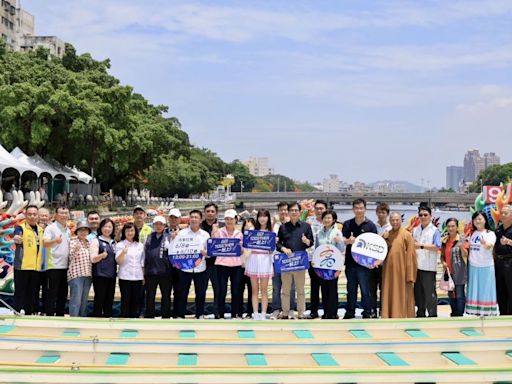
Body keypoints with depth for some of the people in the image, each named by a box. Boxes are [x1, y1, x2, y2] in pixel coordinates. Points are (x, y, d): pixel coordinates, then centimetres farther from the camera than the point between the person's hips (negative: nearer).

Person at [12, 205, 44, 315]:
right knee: (20, 293, -2)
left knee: (34, 294, 10)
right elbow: (17, 238, -25)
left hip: (37, 268, 6)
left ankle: (30, 313, 19)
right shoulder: (21, 228, -4)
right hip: (22, 267, -6)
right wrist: (17, 239, -48)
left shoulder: (40, 230, 15)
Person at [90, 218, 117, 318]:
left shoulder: (114, 242, 18)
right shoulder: (96, 241, 0)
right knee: (99, 300, -6)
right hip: (100, 275, -6)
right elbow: (93, 259, -8)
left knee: (109, 300, 7)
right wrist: (102, 255, -28)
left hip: (111, 276, 6)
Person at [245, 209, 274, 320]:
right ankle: (255, 314, 7)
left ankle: (263, 314, 3)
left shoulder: (271, 232, 7)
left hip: (265, 260, -2)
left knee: (264, 290, 0)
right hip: (253, 259, 2)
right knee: (254, 290, 3)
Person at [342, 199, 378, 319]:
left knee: (365, 289, 0)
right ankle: (350, 312, 21)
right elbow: (342, 239, 0)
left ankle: (367, 313, 8)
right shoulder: (347, 224, 8)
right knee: (351, 289, 12)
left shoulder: (370, 225, 0)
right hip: (350, 261, 3)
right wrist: (348, 241, -22)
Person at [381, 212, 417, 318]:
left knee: (402, 297, 0)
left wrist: (410, 277, -13)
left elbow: (411, 256, -8)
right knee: (388, 297, 6)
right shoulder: (387, 235, 11)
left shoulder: (406, 235, -4)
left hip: (401, 272, -5)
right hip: (388, 272, 5)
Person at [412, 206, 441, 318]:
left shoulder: (435, 231, -3)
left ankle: (432, 314, 6)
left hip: (428, 266, -5)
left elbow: (437, 247, -13)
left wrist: (421, 246, -17)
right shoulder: (415, 230, 14)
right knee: (418, 291, 11)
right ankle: (420, 313, 21)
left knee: (430, 292, -2)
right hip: (416, 265, 5)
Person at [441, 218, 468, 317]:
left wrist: (461, 247, -33)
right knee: (451, 294, 13)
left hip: (459, 272, -6)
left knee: (459, 295, -4)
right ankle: (454, 315, 24)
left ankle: (459, 315, 3)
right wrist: (443, 262, -4)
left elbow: (465, 255, -14)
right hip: (448, 271, 6)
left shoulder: (461, 239, -7)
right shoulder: (444, 240, 7)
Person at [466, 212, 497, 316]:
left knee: (485, 290, 0)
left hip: (486, 267, -4)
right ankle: (476, 312, 11)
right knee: (474, 291, 6)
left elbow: (489, 246, -23)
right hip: (473, 266, 4)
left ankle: (487, 313, 5)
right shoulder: (472, 234, 11)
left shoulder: (490, 233, -4)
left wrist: (485, 243, -44)